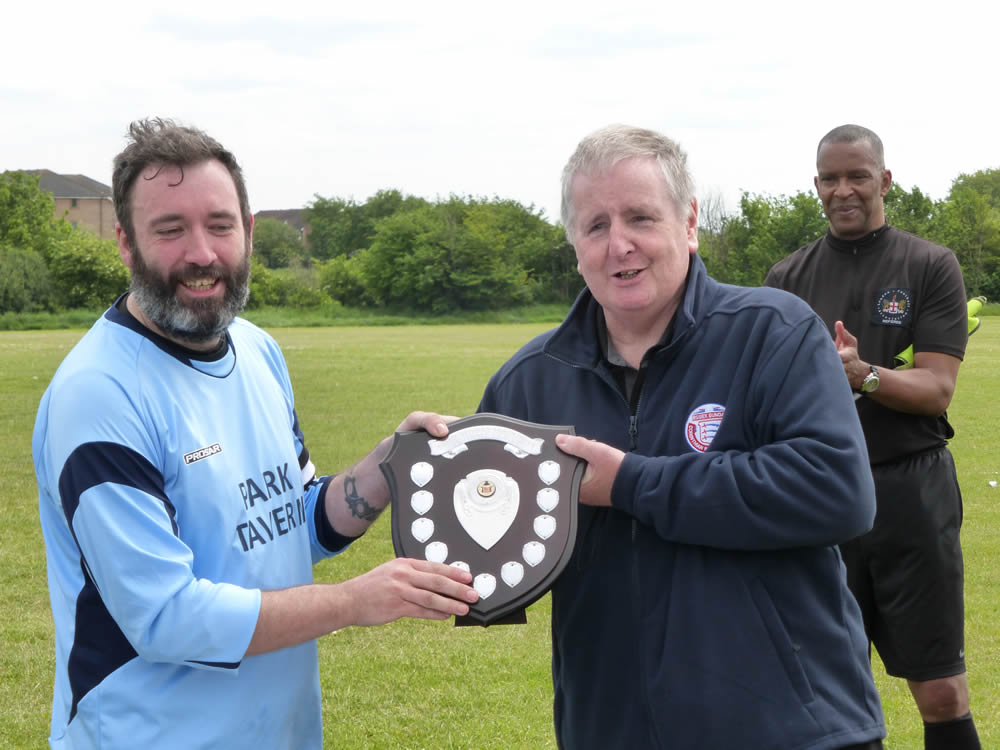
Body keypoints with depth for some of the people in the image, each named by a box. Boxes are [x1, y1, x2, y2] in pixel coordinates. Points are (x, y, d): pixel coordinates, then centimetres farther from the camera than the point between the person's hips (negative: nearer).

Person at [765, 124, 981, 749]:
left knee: (941, 691, 0)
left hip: (911, 491, -2)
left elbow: (937, 388, -7)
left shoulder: (931, 267, 2)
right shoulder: (789, 277, 10)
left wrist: (863, 374, -24)